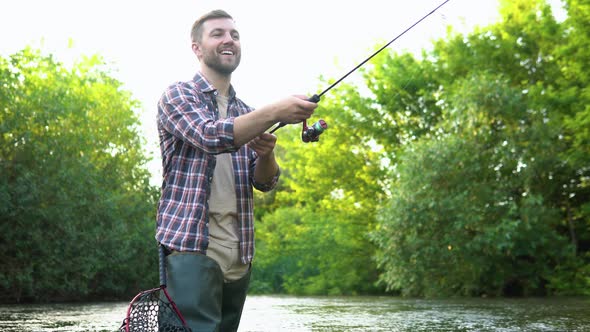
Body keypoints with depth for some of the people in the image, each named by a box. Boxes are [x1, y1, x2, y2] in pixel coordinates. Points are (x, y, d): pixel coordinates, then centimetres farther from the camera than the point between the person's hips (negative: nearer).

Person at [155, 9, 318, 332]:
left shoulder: (247, 113, 19)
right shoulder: (177, 95, 2)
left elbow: (265, 182, 12)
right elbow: (210, 136, -18)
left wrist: (266, 153, -11)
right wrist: (274, 113, -27)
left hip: (239, 252, 6)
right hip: (192, 244, -6)